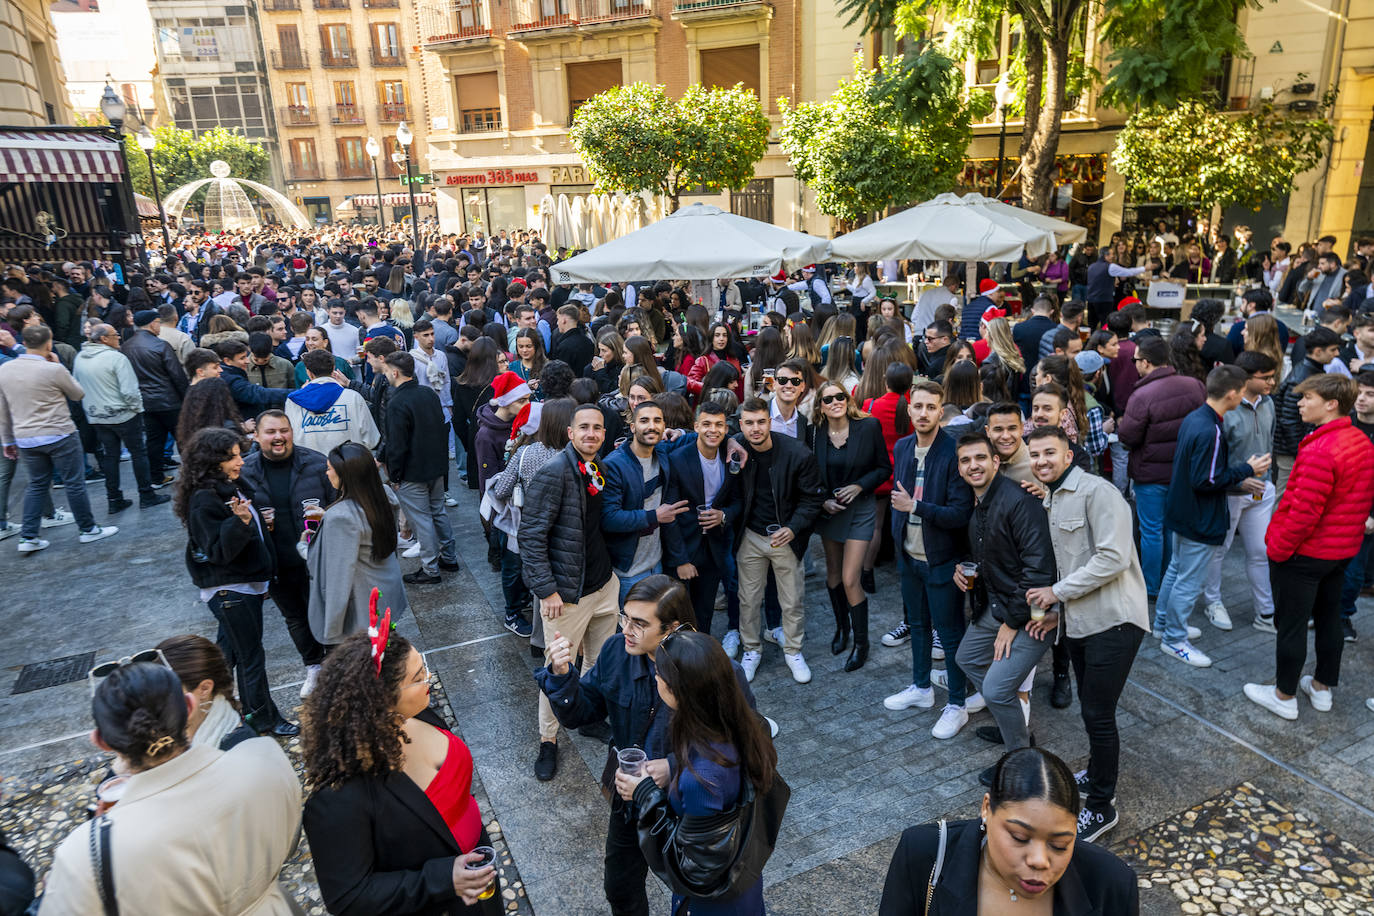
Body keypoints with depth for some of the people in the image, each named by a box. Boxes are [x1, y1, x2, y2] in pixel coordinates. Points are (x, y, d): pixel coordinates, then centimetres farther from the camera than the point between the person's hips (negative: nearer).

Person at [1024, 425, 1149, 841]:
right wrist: (1048, 605, 10)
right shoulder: (1049, 500, 14)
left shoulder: (1097, 491, -14)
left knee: (1098, 714, -2)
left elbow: (1113, 557, -22)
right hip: (1077, 620, 8)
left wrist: (1058, 592, -16)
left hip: (1113, 620, -8)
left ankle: (1100, 806, 12)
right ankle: (1099, 772, 41)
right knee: (1091, 708, 20)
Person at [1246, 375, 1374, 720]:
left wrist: (1277, 547, -16)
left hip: (1304, 552, -9)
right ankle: (1322, 687, 35)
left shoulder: (1321, 452, -27)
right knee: (1329, 619, 20)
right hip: (1343, 549, 9)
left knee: (1291, 624, 5)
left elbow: (1304, 512, -27)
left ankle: (1285, 696, 17)